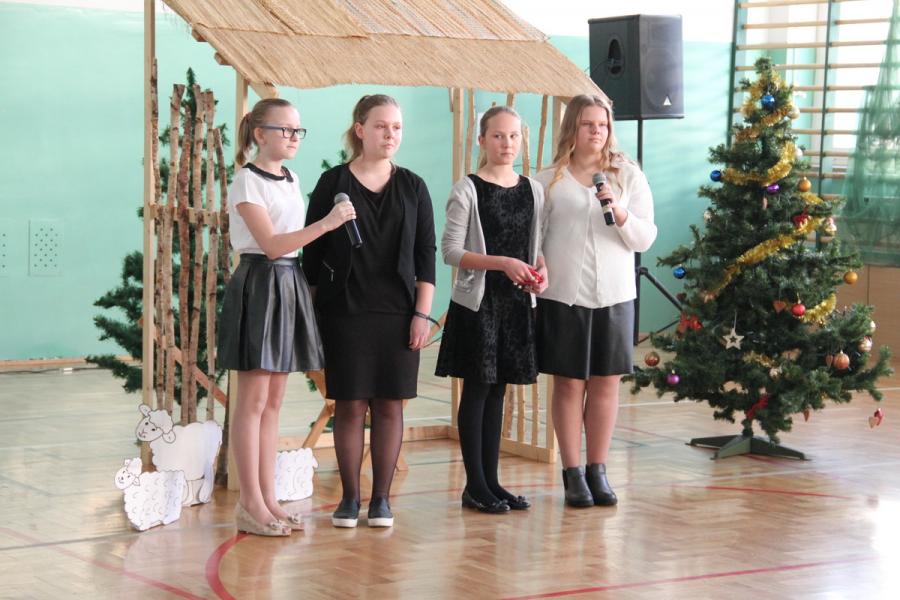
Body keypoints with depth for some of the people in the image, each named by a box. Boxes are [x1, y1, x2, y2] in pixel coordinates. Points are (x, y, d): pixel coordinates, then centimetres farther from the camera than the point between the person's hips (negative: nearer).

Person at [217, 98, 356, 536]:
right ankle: (250, 505, -1)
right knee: (254, 400, -5)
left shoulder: (290, 180, 15)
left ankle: (267, 499, 14)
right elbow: (270, 244, -18)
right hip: (259, 283, -8)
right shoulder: (247, 181, -9)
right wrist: (326, 224, -26)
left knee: (273, 401, 10)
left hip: (290, 284, 8)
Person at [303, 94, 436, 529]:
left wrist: (423, 313, -1)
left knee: (389, 405, 3)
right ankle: (350, 498, 9)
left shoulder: (412, 187, 8)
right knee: (349, 405, 1)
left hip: (398, 312, 2)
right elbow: (312, 252, 3)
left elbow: (426, 254, 7)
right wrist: (311, 312, -1)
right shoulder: (333, 183, 2)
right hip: (344, 310, -2)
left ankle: (381, 498, 11)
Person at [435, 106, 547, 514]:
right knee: (477, 388, -2)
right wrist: (502, 263, -20)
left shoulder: (533, 190, 9)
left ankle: (491, 480, 15)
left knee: (498, 390, 9)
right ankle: (475, 486, 4)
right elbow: (450, 251, -11)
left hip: (517, 302, 5)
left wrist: (540, 272, -5)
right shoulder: (467, 190, -6)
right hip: (477, 301, -5)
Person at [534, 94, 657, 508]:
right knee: (569, 383, 2)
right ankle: (572, 474, 10)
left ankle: (597, 470, 16)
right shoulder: (549, 181, 2)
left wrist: (620, 212, -15)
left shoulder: (628, 176, 5)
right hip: (563, 295, -1)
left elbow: (645, 239, 2)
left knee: (606, 382, 5)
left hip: (613, 295, 1)